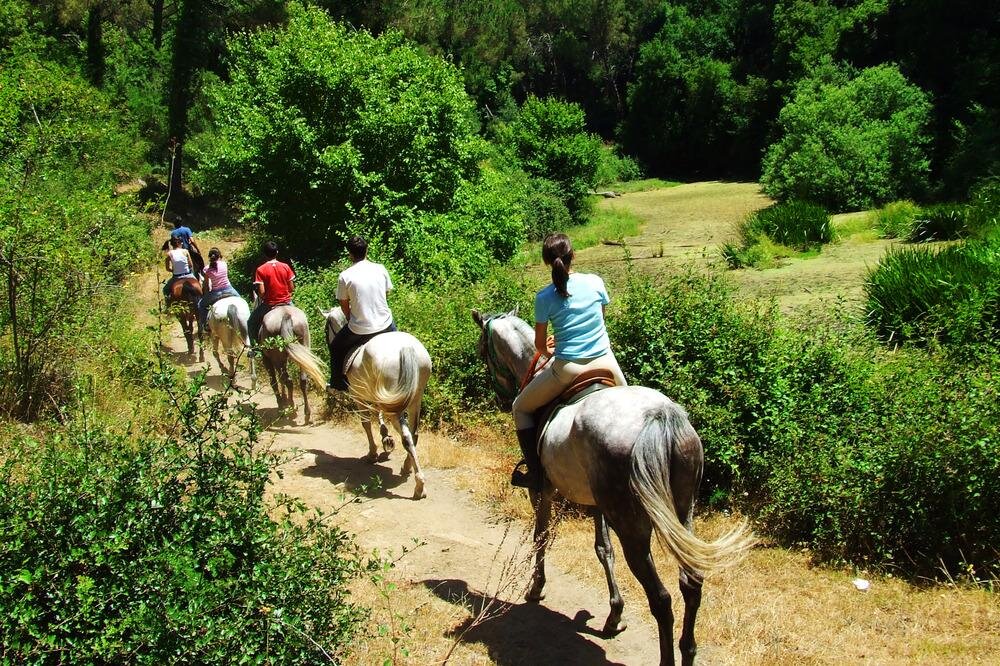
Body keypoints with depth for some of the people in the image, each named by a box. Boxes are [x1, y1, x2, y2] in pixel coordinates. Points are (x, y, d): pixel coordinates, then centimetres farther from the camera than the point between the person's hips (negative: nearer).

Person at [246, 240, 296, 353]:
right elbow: (292, 288, -2)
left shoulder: (261, 269, -11)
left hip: (269, 305, -2)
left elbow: (261, 292, -16)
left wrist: (260, 298, 6)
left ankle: (254, 347, 20)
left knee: (251, 322, 21)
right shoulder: (285, 267, -4)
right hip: (286, 303, 2)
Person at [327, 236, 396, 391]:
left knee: (336, 346, 26)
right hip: (385, 325, 3)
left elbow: (344, 305, -1)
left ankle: (338, 384, 32)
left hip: (360, 330, -2)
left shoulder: (345, 276, -9)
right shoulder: (381, 269, -1)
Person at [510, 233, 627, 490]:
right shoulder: (595, 282, 0)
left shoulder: (544, 297, -6)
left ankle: (536, 474, 11)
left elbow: (540, 343, 2)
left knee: (521, 408, 18)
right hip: (606, 363, 3)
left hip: (568, 369, -3)